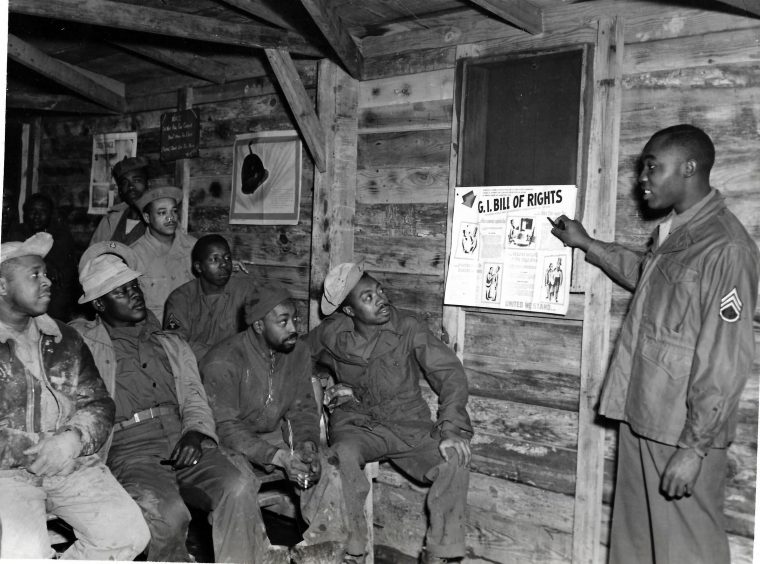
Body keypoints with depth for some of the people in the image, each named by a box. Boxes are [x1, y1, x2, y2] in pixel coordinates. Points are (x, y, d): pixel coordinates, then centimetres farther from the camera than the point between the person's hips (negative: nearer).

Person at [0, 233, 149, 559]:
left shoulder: (64, 340, 13)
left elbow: (97, 403, 10)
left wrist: (73, 439, -11)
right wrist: (36, 453, -15)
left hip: (70, 462, 4)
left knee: (130, 535, -11)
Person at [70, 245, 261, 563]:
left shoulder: (173, 345, 24)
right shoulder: (84, 343, 14)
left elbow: (194, 397, 14)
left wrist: (196, 431, -4)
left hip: (184, 446, 4)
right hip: (130, 450, -3)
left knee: (238, 485, -26)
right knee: (165, 511, -33)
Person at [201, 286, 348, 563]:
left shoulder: (298, 351, -2)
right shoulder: (222, 362, -22)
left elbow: (303, 409, 1)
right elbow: (226, 427, -24)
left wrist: (307, 444, -21)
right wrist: (278, 457, -35)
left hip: (276, 436, 5)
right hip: (232, 446, -5)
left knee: (327, 472, -16)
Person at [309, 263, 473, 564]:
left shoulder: (408, 327, -10)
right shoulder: (332, 334, -3)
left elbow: (449, 372, -12)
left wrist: (453, 429, -25)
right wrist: (335, 386, 0)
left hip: (408, 425, 0)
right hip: (355, 425, 0)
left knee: (455, 462, -26)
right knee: (344, 457, -36)